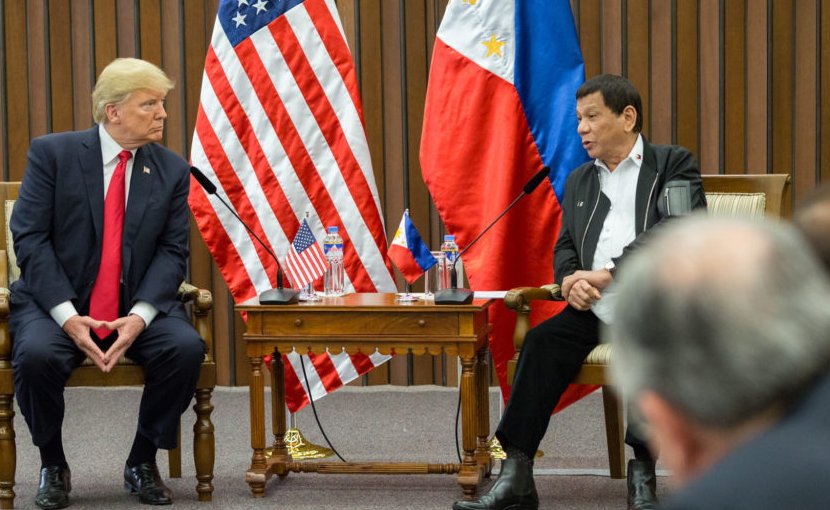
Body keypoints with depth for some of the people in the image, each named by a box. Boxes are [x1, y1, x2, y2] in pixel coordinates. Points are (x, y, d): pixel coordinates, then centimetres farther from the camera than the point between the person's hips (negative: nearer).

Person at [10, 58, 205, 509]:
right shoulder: (52, 153, -4)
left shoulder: (172, 170, 4)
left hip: (137, 308, 2)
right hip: (56, 303, -2)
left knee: (186, 348, -26)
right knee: (36, 354, -33)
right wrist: (67, 316, -20)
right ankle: (53, 466, -6)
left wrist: (140, 316, -19)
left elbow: (172, 251, 0)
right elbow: (30, 237, -9)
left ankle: (142, 462, -4)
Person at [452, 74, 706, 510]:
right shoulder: (579, 180, 24)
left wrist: (607, 274, -18)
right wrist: (570, 280, -6)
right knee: (542, 342, -21)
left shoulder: (673, 165, 5)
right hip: (596, 309, 5)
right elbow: (564, 248, 20)